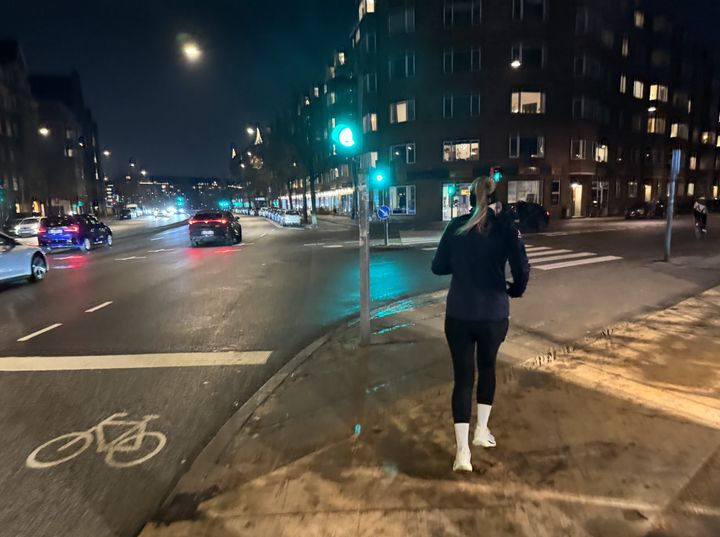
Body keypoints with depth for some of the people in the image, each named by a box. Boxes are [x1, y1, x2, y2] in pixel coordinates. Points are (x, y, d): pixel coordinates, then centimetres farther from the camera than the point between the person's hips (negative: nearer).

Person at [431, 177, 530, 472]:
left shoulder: (456, 226, -1)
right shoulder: (505, 226, -7)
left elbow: (438, 267, 4)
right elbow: (522, 269, -13)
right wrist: (515, 290, 7)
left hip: (458, 315, 1)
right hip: (494, 315, 0)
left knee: (463, 377, 8)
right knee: (487, 368, 24)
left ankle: (462, 451, 7)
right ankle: (482, 431, 35)